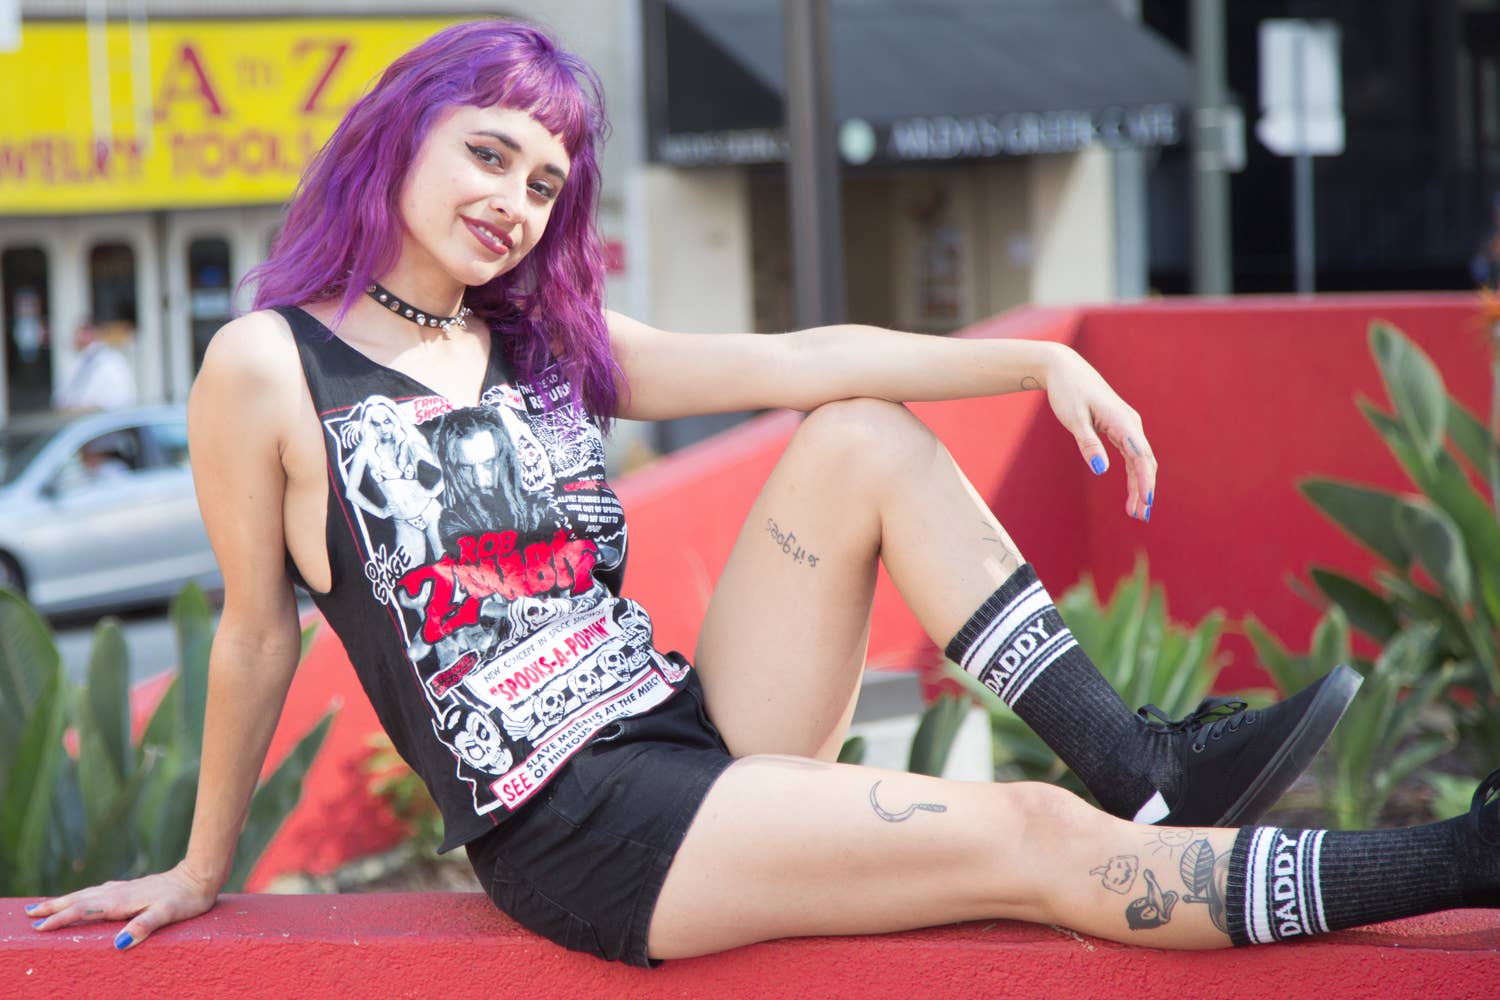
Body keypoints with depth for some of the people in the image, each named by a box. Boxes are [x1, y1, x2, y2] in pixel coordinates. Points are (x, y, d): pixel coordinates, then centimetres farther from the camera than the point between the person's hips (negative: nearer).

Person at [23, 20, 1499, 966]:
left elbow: (796, 362, 5)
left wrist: (1042, 362, -5)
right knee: (1034, 845, -16)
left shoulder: (550, 347, 13)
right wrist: (203, 870, 9)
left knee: (865, 443, -7)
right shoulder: (271, 368, -5)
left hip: (691, 729, 7)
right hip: (573, 828, -7)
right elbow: (258, 637, 2)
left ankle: (1146, 772, -9)